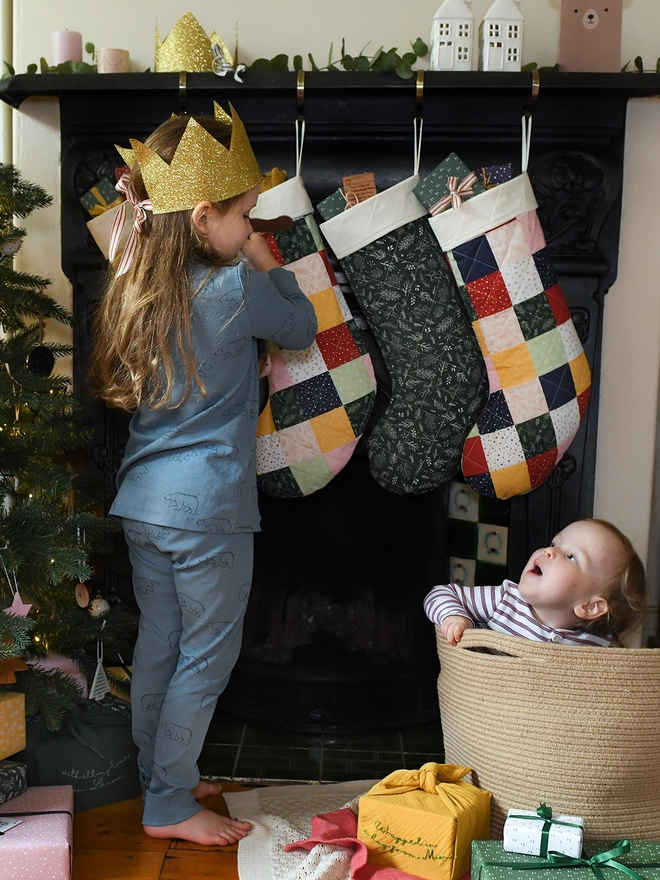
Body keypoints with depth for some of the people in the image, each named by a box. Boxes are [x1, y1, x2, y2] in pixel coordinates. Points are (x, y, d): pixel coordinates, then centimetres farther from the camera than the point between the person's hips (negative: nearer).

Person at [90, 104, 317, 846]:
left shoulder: (137, 285, 5)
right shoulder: (233, 290, -16)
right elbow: (302, 328, -1)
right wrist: (266, 264, 12)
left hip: (141, 504, 8)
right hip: (206, 508, -8)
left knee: (157, 644, 19)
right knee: (207, 655, 7)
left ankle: (159, 777, 36)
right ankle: (170, 805, 19)